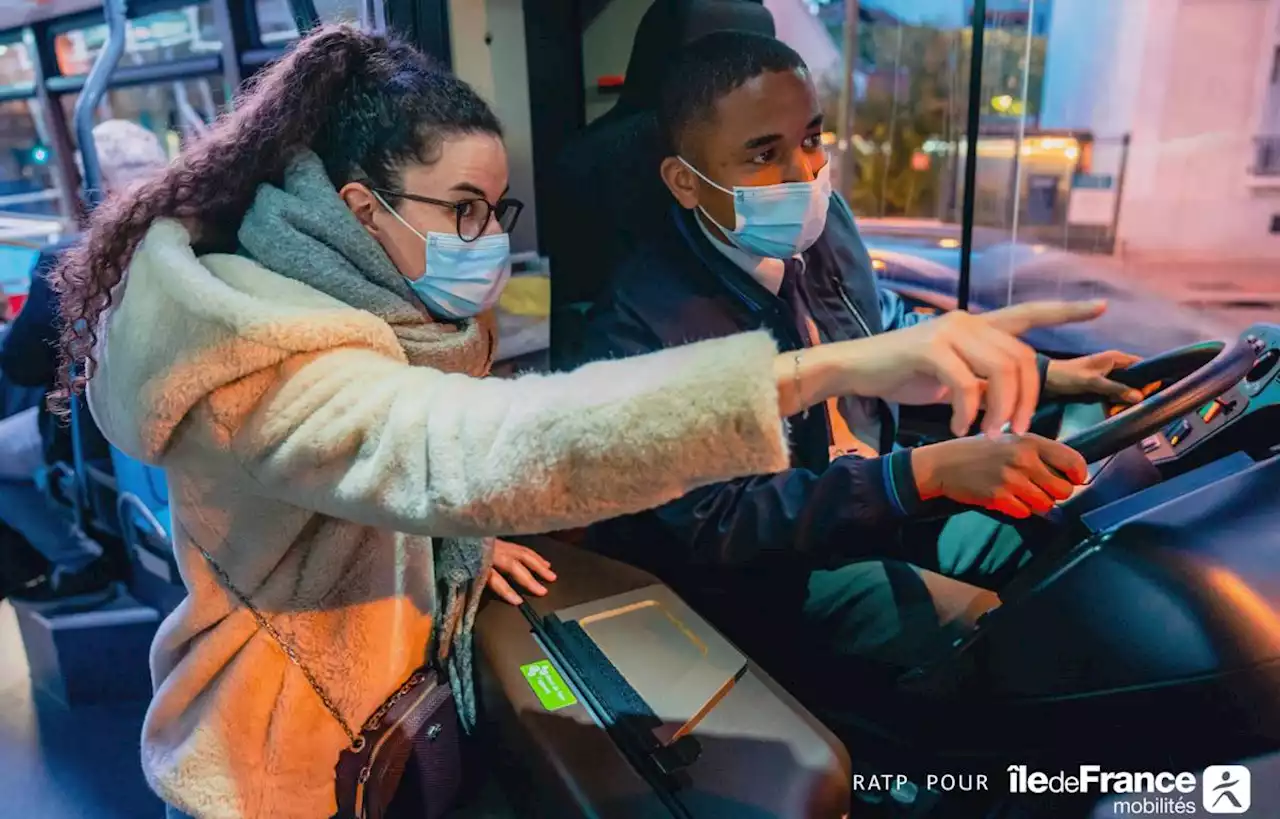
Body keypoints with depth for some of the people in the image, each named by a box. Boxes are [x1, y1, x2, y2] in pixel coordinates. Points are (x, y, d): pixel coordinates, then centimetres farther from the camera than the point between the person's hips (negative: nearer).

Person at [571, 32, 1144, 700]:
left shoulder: (821, 222, -5)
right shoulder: (641, 321, -26)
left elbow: (890, 329, 16)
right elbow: (716, 521, -28)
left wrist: (1044, 373, 9)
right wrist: (926, 471, -36)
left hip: (889, 506, 7)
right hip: (765, 570, -7)